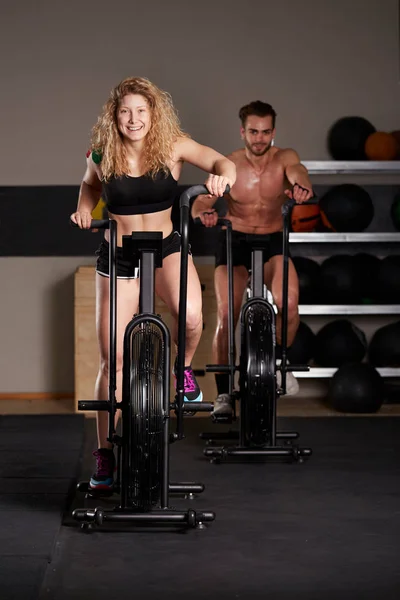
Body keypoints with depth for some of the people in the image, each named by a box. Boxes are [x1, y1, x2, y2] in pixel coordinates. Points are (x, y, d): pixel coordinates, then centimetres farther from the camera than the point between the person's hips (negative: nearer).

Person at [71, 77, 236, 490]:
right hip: (117, 257, 1)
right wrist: (84, 207, -4)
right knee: (112, 359, 0)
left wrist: (221, 175, -38)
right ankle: (104, 453, 12)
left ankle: (183, 367, 4)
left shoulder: (172, 146, -9)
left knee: (189, 315, -33)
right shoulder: (101, 156, -6)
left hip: (166, 249, -1)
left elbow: (224, 163, -15)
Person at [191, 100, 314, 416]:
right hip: (234, 240, -1)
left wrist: (301, 186, -58)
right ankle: (223, 394, -3)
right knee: (226, 316, -15)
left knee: (289, 303, -24)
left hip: (273, 241, 1)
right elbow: (200, 202, -23)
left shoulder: (284, 157, -10)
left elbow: (297, 172, -33)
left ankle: (278, 361, 4)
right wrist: (204, 213, -48)